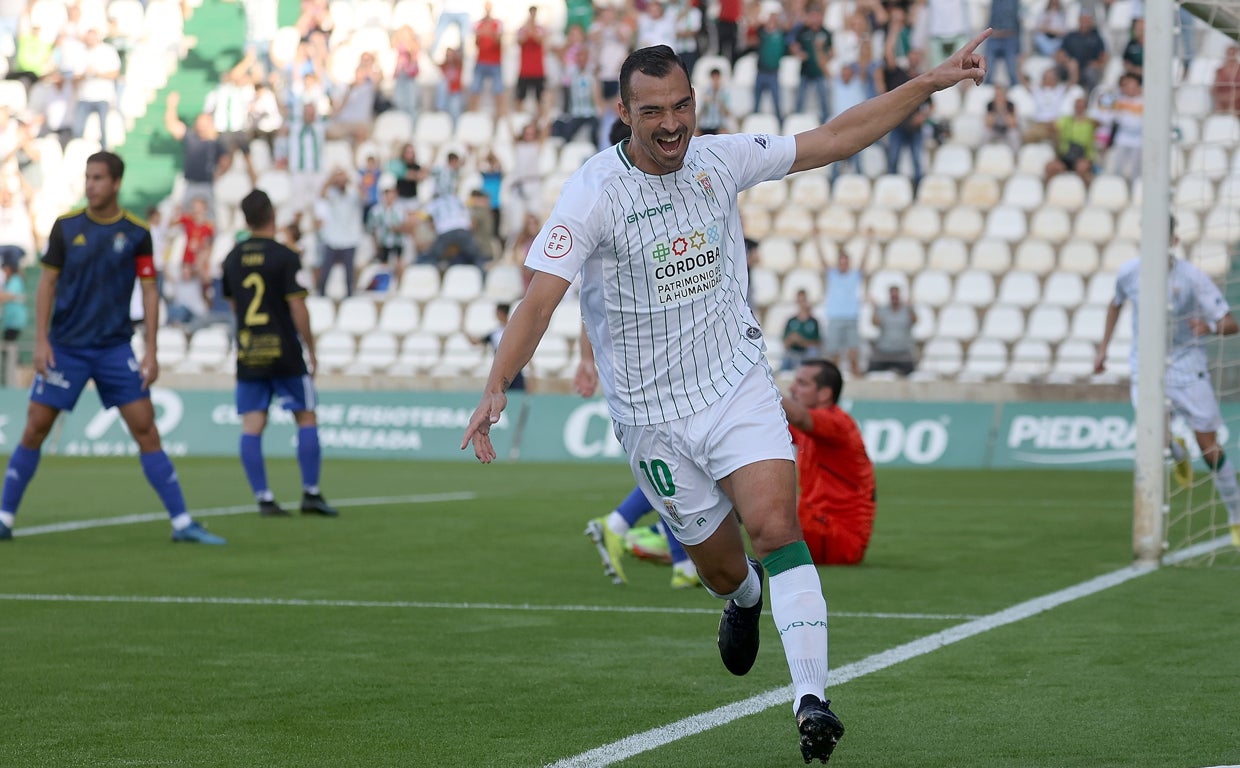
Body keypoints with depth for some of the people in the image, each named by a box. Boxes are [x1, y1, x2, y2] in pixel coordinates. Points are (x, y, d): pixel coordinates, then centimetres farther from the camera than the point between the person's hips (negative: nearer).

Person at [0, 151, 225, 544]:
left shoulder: (136, 232, -2)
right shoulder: (66, 226, -1)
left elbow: (149, 290, 1)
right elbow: (47, 282, 3)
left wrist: (151, 350, -4)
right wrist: (41, 340, -4)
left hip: (115, 348, 0)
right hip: (65, 346, 0)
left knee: (146, 429, -5)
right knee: (35, 428, -2)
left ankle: (181, 522, -2)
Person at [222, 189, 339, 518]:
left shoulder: (232, 259, 6)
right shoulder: (285, 257, -10)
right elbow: (298, 309, -12)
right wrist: (311, 351, -3)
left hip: (248, 353, 4)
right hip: (285, 353, -4)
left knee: (251, 426, 2)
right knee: (306, 418, 7)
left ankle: (263, 497, -4)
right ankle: (311, 494, 5)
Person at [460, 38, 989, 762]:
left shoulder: (721, 158, -2)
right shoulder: (594, 192, -14)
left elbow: (832, 139, 7)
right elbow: (539, 298, -20)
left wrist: (930, 82, 3)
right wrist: (496, 388, -33)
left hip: (740, 384, 2)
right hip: (653, 415, -1)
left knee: (776, 528, -19)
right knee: (722, 567, 8)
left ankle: (811, 698, -23)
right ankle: (744, 600, 47)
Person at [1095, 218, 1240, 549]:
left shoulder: (1192, 278, -15)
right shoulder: (1129, 272, -6)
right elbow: (1116, 303, 18)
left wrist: (1209, 327, -37)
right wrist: (1103, 346, 17)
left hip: (1187, 363, -2)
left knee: (1210, 450, -1)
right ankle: (1178, 452, 19)